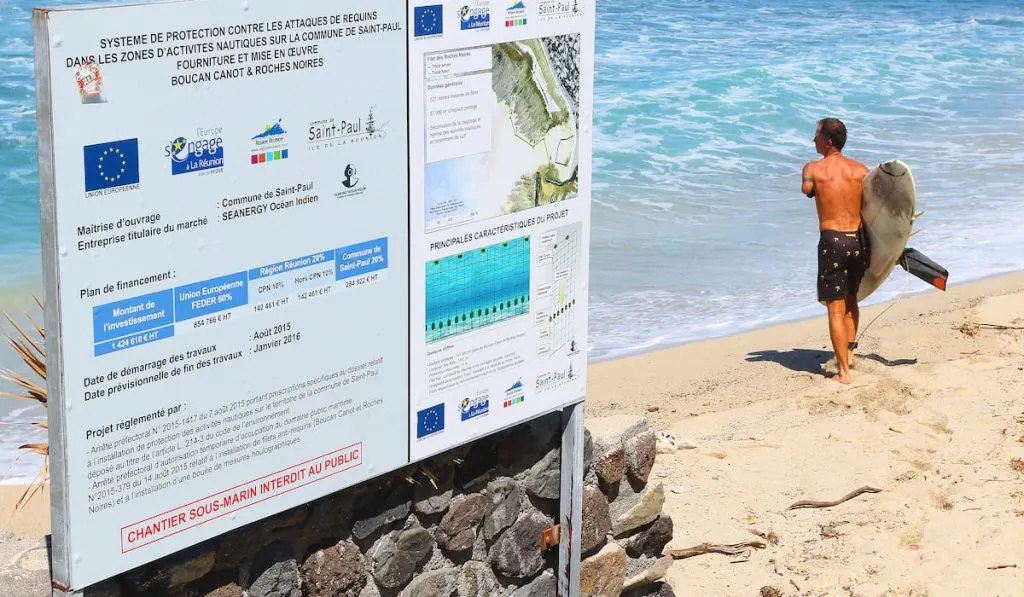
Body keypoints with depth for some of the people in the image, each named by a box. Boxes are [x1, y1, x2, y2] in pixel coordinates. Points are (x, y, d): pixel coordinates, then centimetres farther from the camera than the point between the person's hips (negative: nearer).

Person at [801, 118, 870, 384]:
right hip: (859, 240, 4)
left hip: (832, 242, -4)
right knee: (850, 299, 26)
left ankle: (844, 372, -1)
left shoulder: (812, 169, -3)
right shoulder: (861, 170, 4)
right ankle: (849, 352, 28)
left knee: (835, 309, 1)